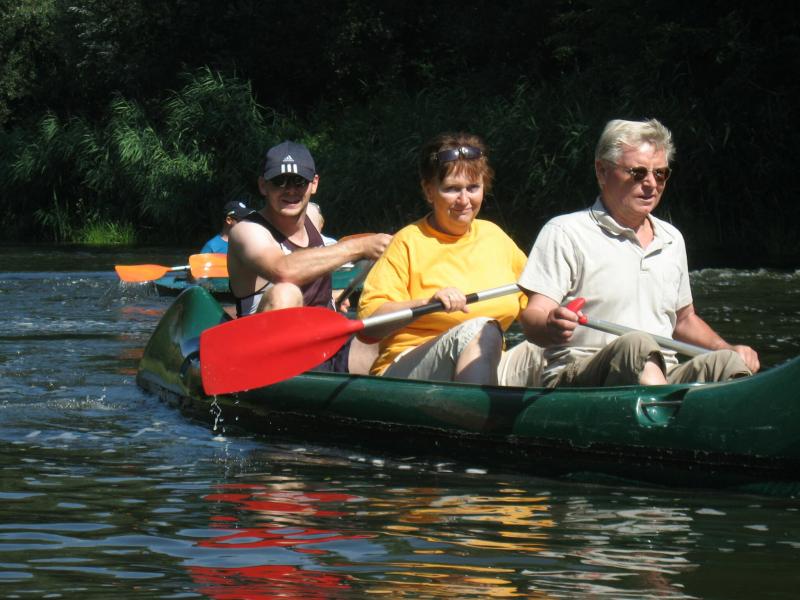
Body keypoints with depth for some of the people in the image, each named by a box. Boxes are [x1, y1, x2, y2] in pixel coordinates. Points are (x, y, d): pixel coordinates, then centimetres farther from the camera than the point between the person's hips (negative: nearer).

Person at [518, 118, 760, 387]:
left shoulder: (672, 239, 22)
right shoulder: (564, 233, 1)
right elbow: (533, 316, -8)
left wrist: (728, 350, 15)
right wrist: (550, 326, -33)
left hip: (661, 376, 6)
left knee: (727, 363, -24)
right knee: (636, 345, -37)